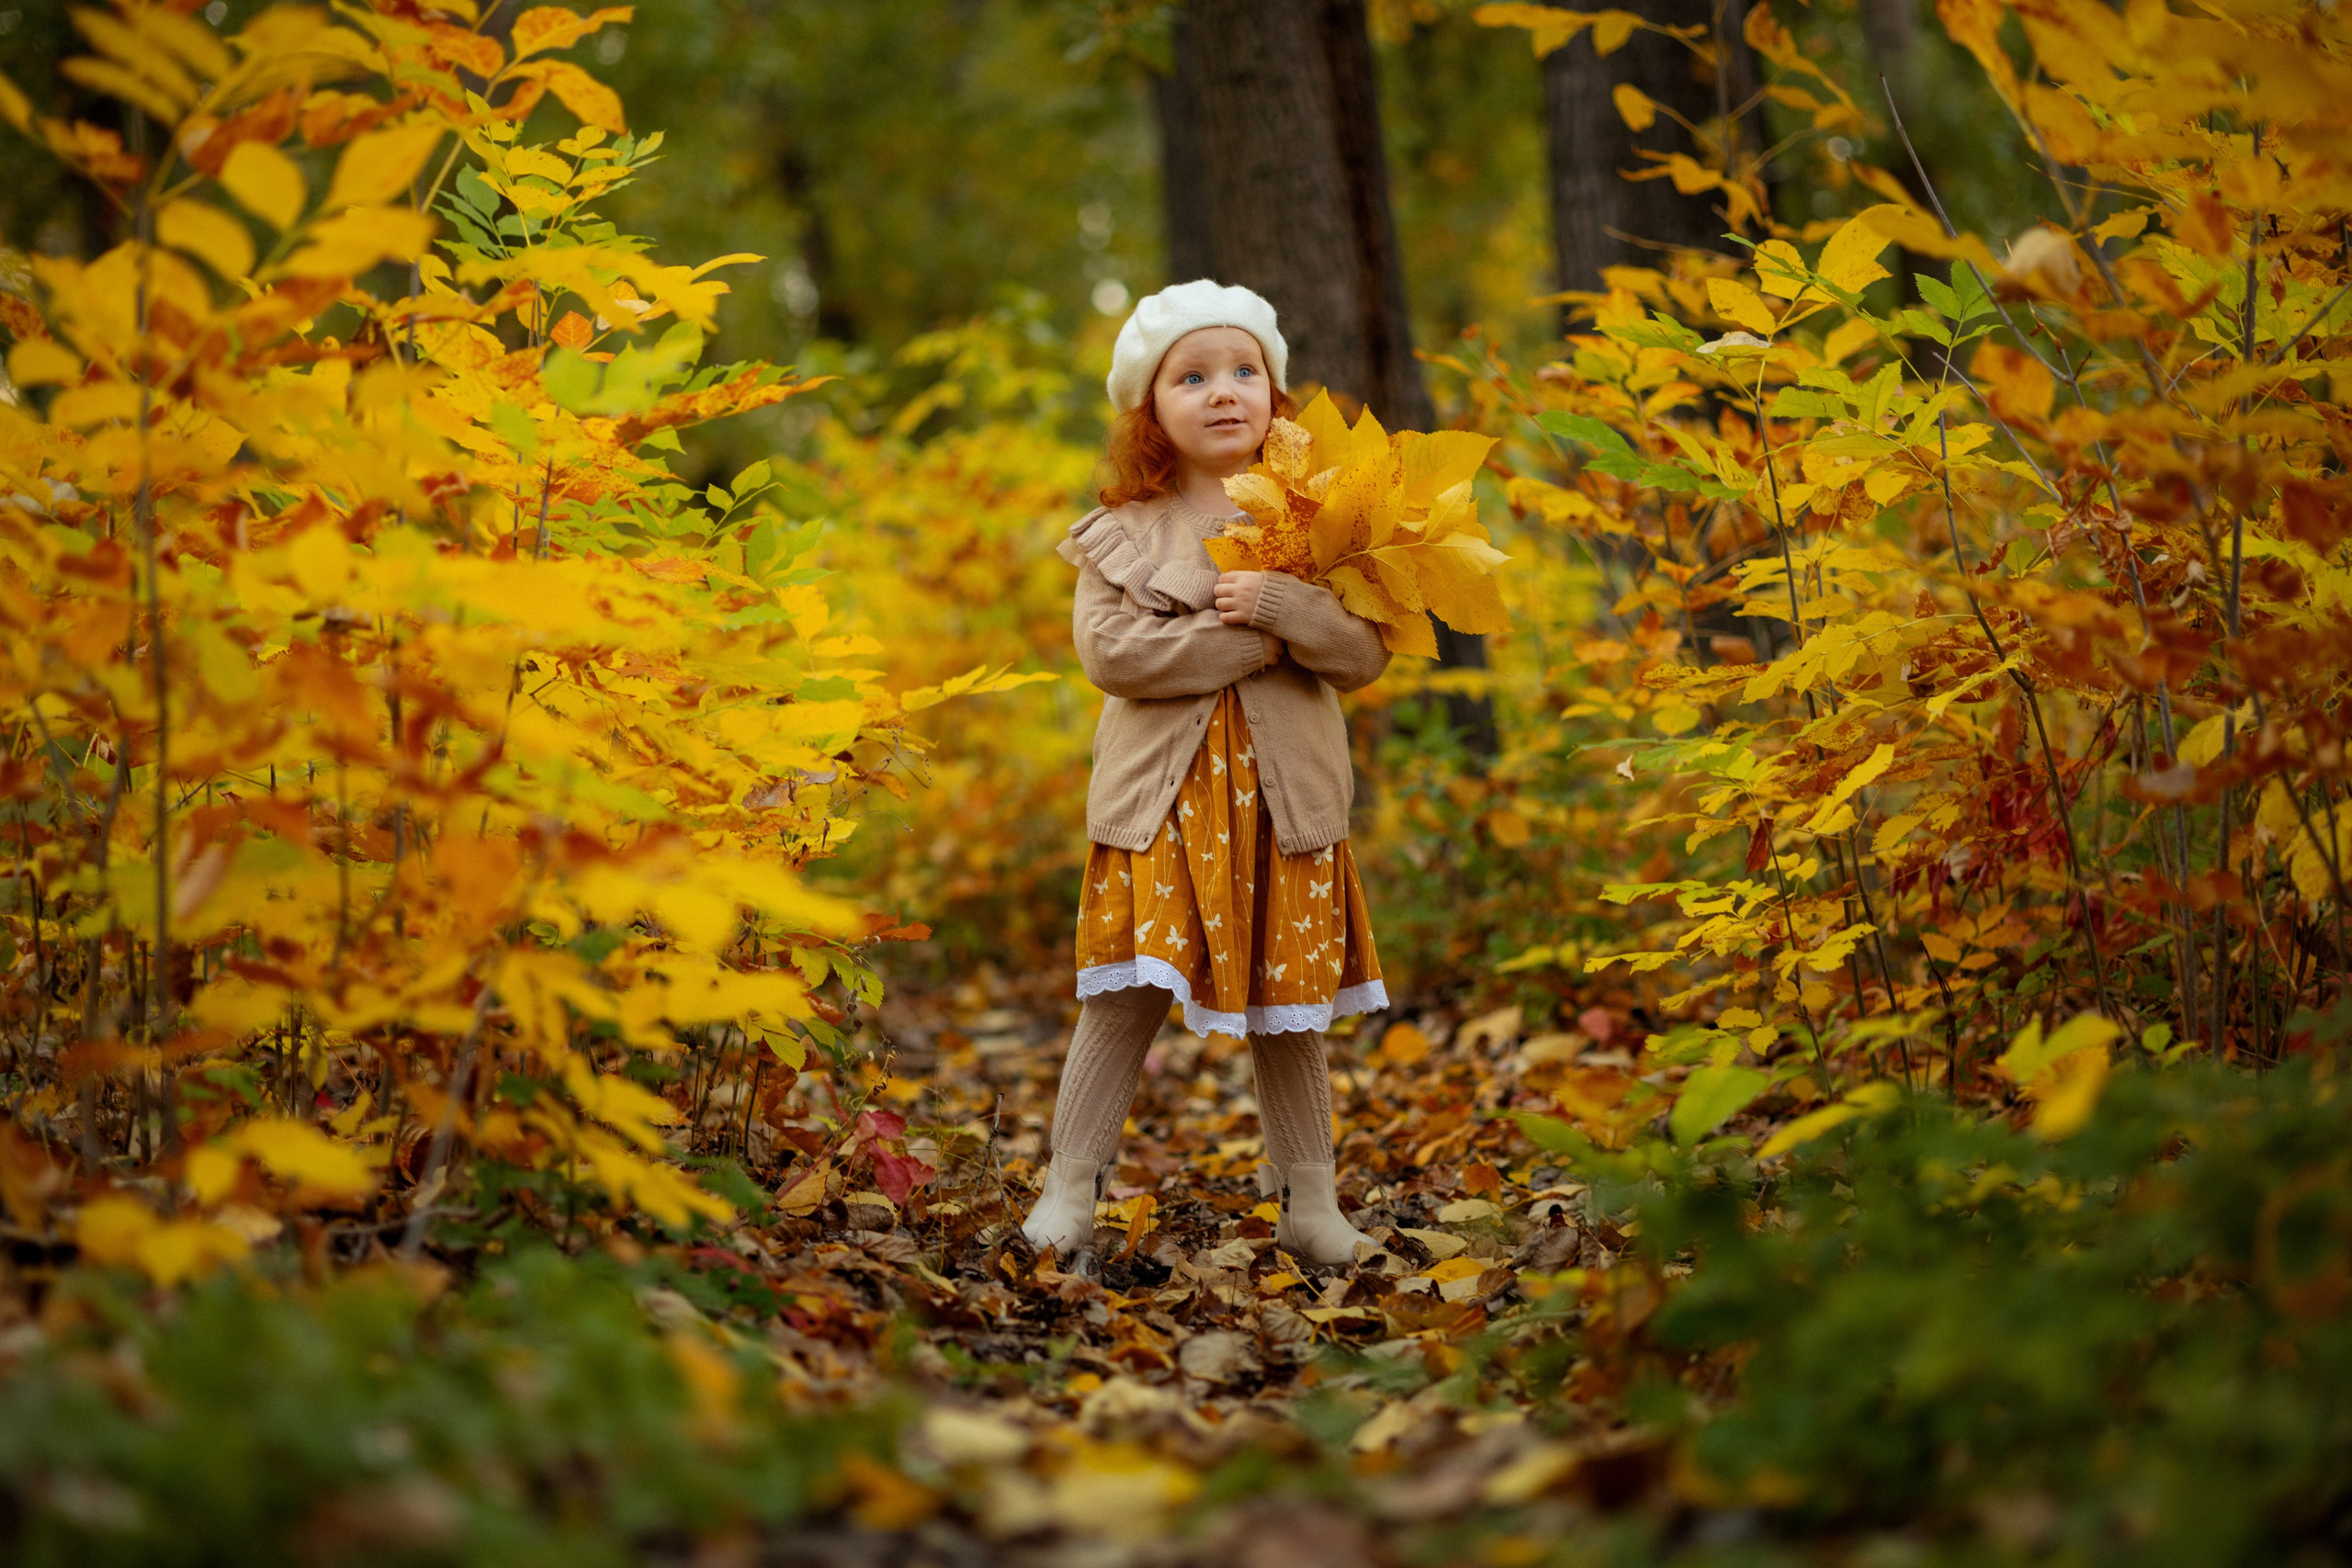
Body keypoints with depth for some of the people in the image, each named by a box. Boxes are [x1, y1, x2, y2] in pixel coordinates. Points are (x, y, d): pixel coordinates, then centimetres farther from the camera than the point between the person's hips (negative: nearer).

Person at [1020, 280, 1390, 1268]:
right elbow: (1109, 650, -13)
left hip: (1284, 804, 2)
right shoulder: (1122, 535, 2)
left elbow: (1367, 651, -1)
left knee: (1288, 1011, 9)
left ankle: (1309, 1202, 20)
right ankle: (1070, 1190, 3)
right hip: (1161, 802, -2)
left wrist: (1282, 606, -19)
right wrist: (1249, 643, -13)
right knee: (1126, 998, -6)